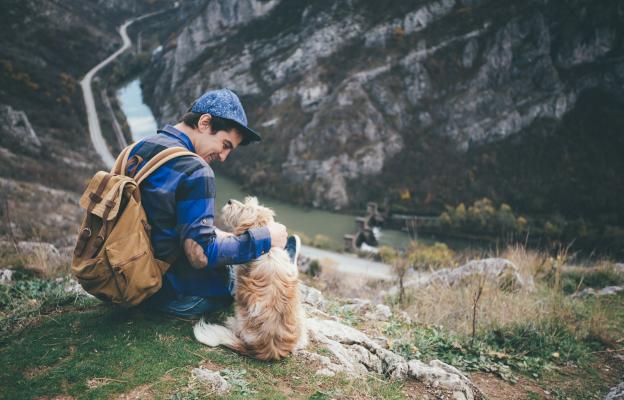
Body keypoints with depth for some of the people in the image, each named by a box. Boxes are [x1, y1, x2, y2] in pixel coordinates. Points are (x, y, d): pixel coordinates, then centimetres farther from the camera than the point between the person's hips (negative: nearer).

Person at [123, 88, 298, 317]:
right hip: (174, 296, -8)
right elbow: (201, 255, -26)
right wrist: (264, 238, -16)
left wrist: (213, 234, 18)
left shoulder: (138, 148, 3)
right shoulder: (194, 171, -24)